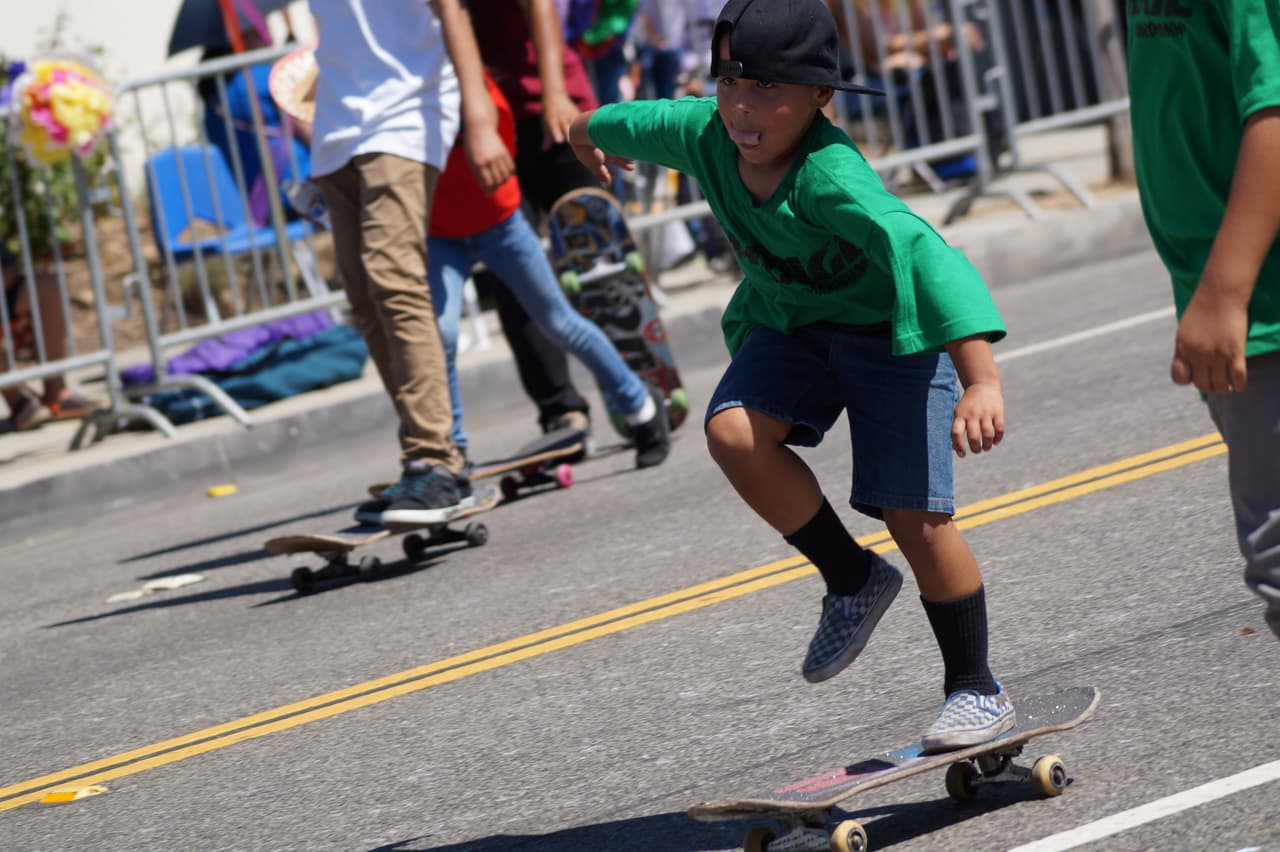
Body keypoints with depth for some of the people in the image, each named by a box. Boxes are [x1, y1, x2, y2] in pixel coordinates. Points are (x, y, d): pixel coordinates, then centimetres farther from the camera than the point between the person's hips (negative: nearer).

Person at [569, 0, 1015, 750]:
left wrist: (981, 380, -61)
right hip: (789, 322, 6)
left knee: (914, 516, -12)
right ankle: (855, 581, 1)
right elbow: (641, 122, 7)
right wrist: (590, 132, 31)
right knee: (734, 432, -22)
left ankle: (977, 692, 9)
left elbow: (925, 253, -49)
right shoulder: (703, 133, -18)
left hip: (892, 328, -6)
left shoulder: (830, 175, -38)